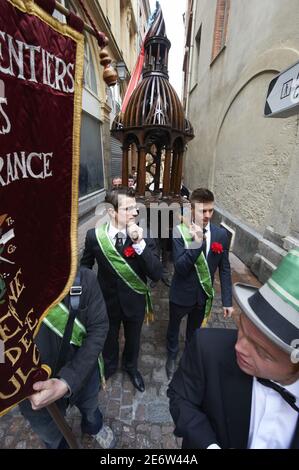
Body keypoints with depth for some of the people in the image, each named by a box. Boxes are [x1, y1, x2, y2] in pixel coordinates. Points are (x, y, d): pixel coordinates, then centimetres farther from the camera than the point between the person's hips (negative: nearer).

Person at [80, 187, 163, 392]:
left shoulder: (145, 237, -21)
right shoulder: (94, 236, -18)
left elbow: (157, 274, -27)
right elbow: (85, 268, -2)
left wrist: (140, 243, -37)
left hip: (134, 302, 0)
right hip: (107, 301, 1)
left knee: (133, 339, 26)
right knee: (109, 338, 28)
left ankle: (131, 366, 60)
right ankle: (109, 365, 62)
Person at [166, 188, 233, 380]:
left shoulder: (221, 234, -11)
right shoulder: (180, 232, -21)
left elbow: (225, 269, -4)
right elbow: (180, 267, -28)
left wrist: (227, 300, -3)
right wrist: (197, 242, -38)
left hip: (204, 295, 2)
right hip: (181, 294, -2)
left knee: (195, 330, 27)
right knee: (174, 328, 23)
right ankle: (172, 357, 53)